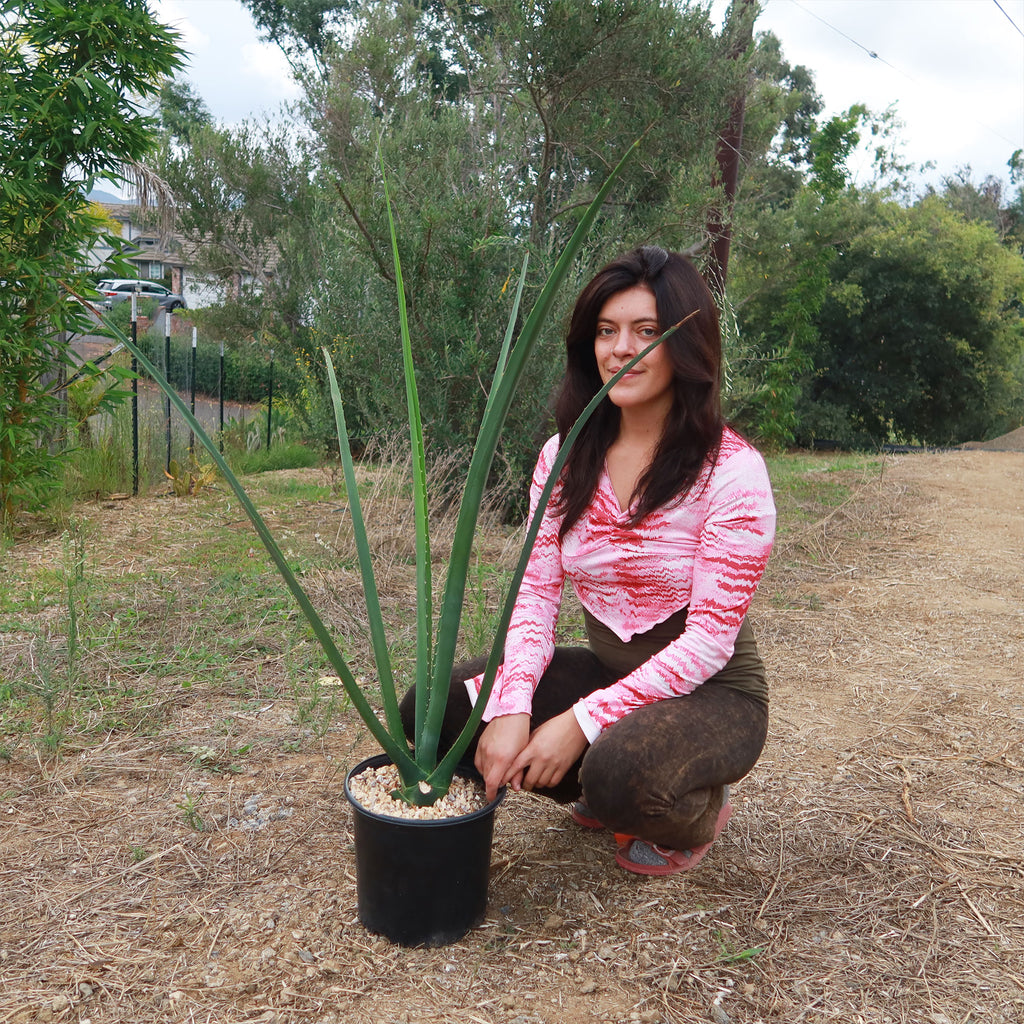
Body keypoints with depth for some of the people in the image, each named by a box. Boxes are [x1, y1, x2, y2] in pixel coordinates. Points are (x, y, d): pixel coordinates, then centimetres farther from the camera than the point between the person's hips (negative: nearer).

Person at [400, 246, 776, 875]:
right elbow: (536, 594, -6)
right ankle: (611, 796, 9)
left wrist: (581, 722, -25)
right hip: (605, 672, 5)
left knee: (620, 769, -37)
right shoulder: (564, 457, -1)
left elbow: (709, 639, -19)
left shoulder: (732, 469, -17)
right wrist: (512, 708, -24)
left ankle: (701, 810, 2)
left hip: (711, 693, -5)